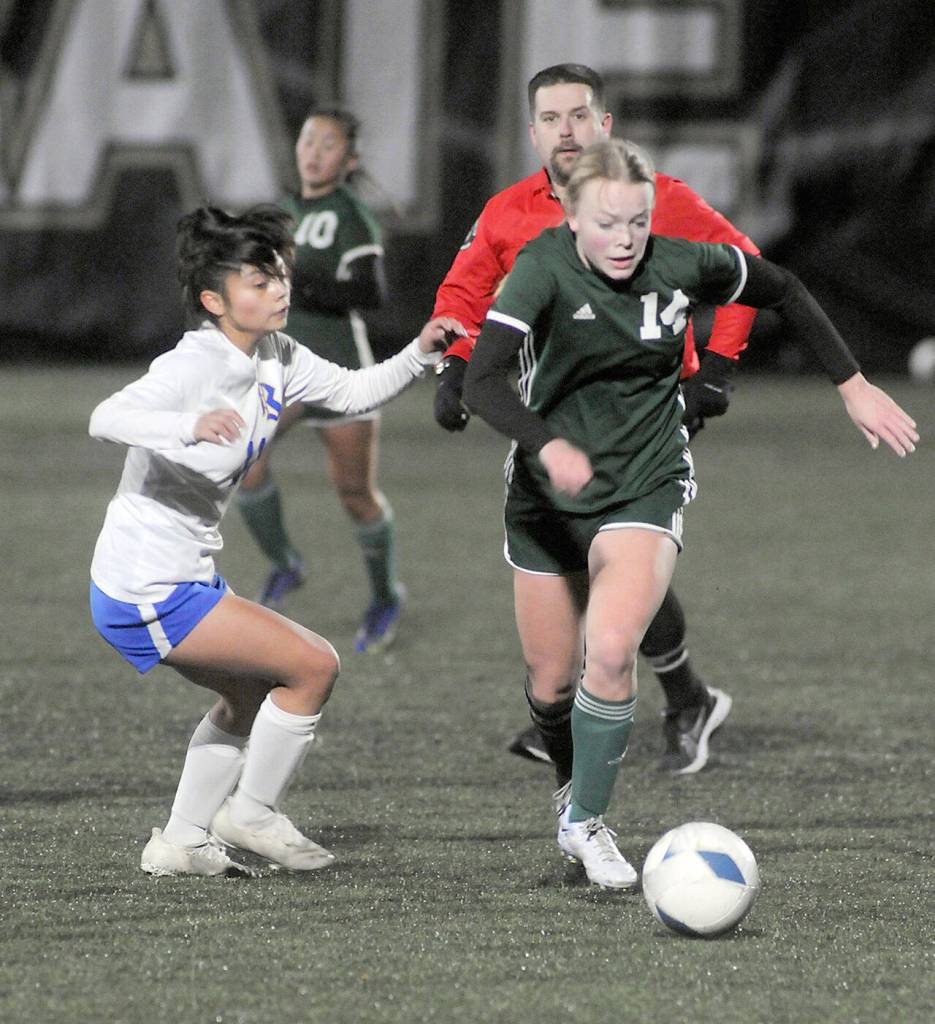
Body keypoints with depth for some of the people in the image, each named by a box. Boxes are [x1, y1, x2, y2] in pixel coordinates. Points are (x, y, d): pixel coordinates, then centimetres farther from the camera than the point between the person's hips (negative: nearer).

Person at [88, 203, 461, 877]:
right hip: (147, 591, -10)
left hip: (184, 578, 10)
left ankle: (182, 842, 32)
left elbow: (352, 392, 18)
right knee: (314, 665, -9)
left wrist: (419, 355, 0)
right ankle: (254, 814, 7)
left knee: (252, 692, 28)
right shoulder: (195, 366, -22)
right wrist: (190, 427, -55)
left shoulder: (276, 359, 5)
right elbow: (106, 419, -37)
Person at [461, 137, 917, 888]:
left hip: (645, 488, 0)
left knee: (610, 651, -24)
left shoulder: (683, 266, -12)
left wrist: (854, 386, 7)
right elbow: (482, 381, -31)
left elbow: (783, 292, 8)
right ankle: (570, 790, 40)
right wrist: (549, 446, -48)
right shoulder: (544, 269, -19)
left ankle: (587, 823, -6)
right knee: (551, 683, 8)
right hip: (547, 494, 1)